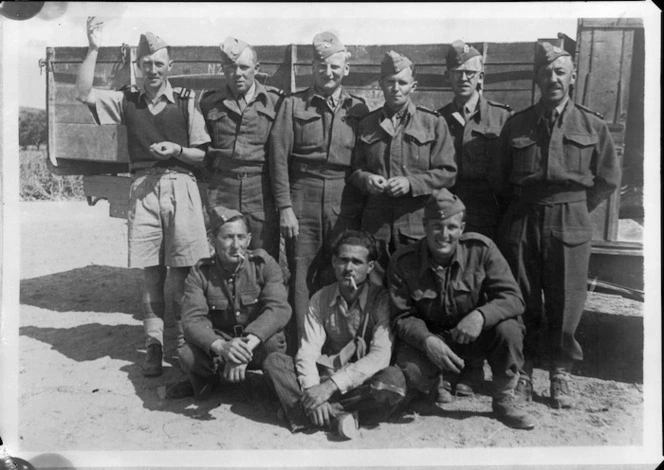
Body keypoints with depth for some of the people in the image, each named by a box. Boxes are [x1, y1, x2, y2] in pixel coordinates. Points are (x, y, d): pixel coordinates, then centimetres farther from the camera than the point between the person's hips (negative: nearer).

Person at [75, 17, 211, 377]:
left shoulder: (186, 101, 7)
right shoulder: (126, 101, 14)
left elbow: (202, 154, 7)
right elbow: (83, 94, 2)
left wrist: (177, 150, -11)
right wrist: (93, 49, -1)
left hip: (180, 187, -2)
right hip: (143, 189, 2)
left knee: (182, 272, -3)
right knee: (151, 273, 4)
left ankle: (186, 343, 9)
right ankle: (154, 346, 12)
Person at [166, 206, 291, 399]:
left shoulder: (264, 264, -11)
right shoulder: (200, 272, -8)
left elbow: (278, 308, -25)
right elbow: (192, 319, -20)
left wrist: (248, 344, -42)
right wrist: (221, 347, -41)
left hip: (257, 342, 1)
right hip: (217, 343, 0)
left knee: (274, 343, -34)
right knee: (188, 355, -31)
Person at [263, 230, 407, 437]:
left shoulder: (381, 299, -10)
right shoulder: (320, 299, 0)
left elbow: (380, 355, -21)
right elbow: (307, 353, -9)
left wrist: (332, 385, -29)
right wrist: (313, 391, -29)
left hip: (363, 381, -2)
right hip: (325, 373, 3)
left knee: (394, 379, -34)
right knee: (273, 361, -17)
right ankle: (339, 414, -27)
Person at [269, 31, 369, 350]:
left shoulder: (358, 109, 11)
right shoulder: (293, 105, 7)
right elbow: (279, 157, 1)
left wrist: (365, 206, 2)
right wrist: (285, 207, -6)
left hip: (346, 207, 1)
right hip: (302, 203, -1)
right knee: (302, 278, 1)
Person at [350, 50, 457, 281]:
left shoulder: (434, 123, 4)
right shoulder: (367, 124, 13)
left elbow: (447, 173, -1)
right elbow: (355, 169, 16)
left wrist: (411, 183, -15)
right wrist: (366, 179, -7)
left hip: (418, 225, -2)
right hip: (375, 225, 2)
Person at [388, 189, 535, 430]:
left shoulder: (481, 248, -15)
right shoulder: (403, 262, -15)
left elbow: (512, 298, -17)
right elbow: (403, 317, -12)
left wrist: (481, 315, -38)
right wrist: (427, 341, -33)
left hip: (476, 334, 1)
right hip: (429, 337, -1)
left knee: (508, 329, -30)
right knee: (410, 370, -31)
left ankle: (504, 399, -2)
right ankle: (427, 390, 11)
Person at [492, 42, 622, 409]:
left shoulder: (592, 126, 3)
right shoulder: (516, 125, 5)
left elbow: (608, 179, 10)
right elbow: (501, 179, 11)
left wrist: (574, 210, 8)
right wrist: (520, 211, 10)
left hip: (570, 226, 0)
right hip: (521, 223, 1)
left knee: (566, 303, 4)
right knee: (523, 303, 6)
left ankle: (561, 375, 20)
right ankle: (522, 373, 20)